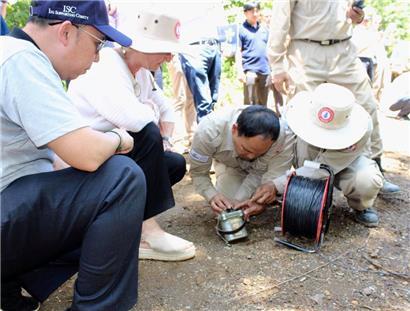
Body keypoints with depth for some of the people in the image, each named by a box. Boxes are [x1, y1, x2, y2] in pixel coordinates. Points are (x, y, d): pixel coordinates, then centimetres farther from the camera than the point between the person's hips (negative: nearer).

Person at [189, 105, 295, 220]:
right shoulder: (209, 130, -41)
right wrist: (212, 196, -42)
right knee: (227, 209, -13)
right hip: (230, 166, 0)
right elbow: (198, 172, -25)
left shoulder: (285, 137, -40)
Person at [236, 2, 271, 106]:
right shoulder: (241, 29, 0)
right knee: (250, 103, -5)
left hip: (265, 70, 5)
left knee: (263, 104, 10)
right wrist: (240, 71, -12)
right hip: (250, 70, -5)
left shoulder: (264, 29, 15)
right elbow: (238, 51, -4)